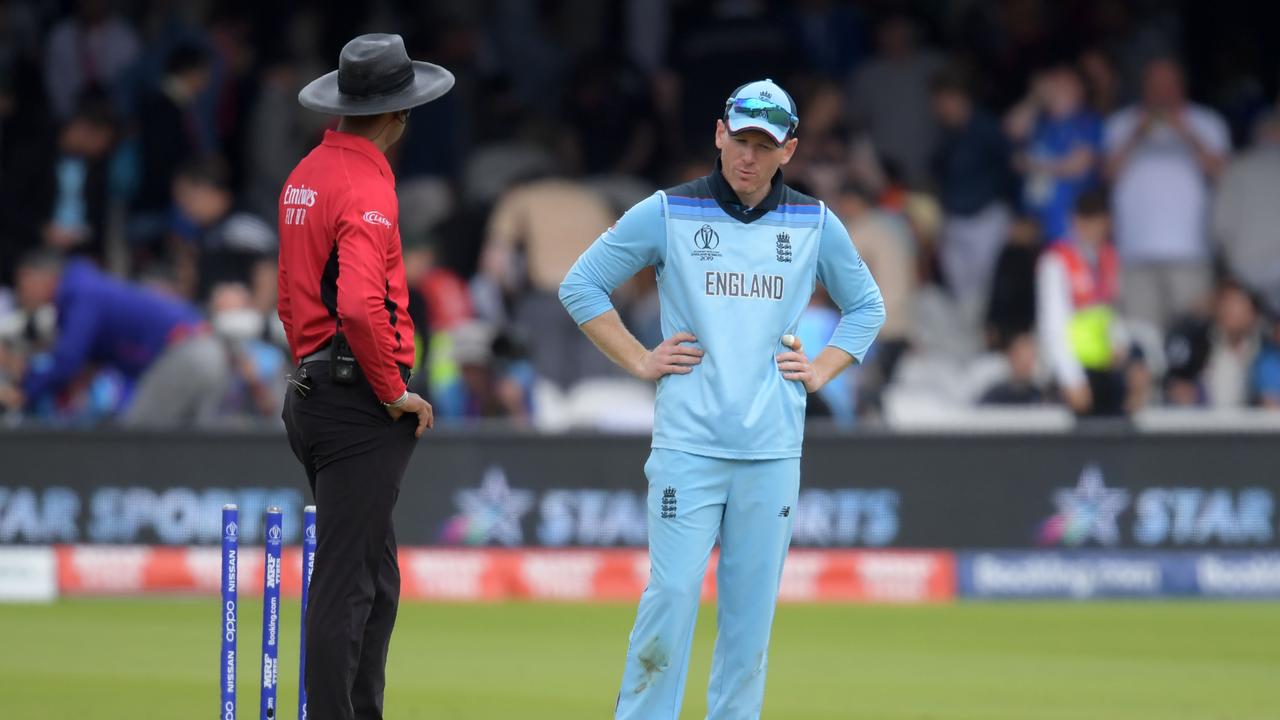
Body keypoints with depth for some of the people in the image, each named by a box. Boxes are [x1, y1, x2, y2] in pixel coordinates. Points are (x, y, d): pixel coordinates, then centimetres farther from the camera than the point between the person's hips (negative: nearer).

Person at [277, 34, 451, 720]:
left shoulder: (305, 176, 14)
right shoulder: (366, 188, -16)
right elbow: (361, 305, -27)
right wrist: (395, 393, -16)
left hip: (311, 394, 10)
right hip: (360, 404, -10)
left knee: (375, 581, 16)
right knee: (346, 585, -8)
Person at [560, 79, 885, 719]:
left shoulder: (815, 224, 8)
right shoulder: (666, 213, 1)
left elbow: (867, 306, 23)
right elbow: (580, 285, 7)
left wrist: (822, 371, 9)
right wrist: (639, 360, 0)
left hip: (773, 450, 3)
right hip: (687, 444, -2)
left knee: (753, 608, 3)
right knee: (673, 593, -10)